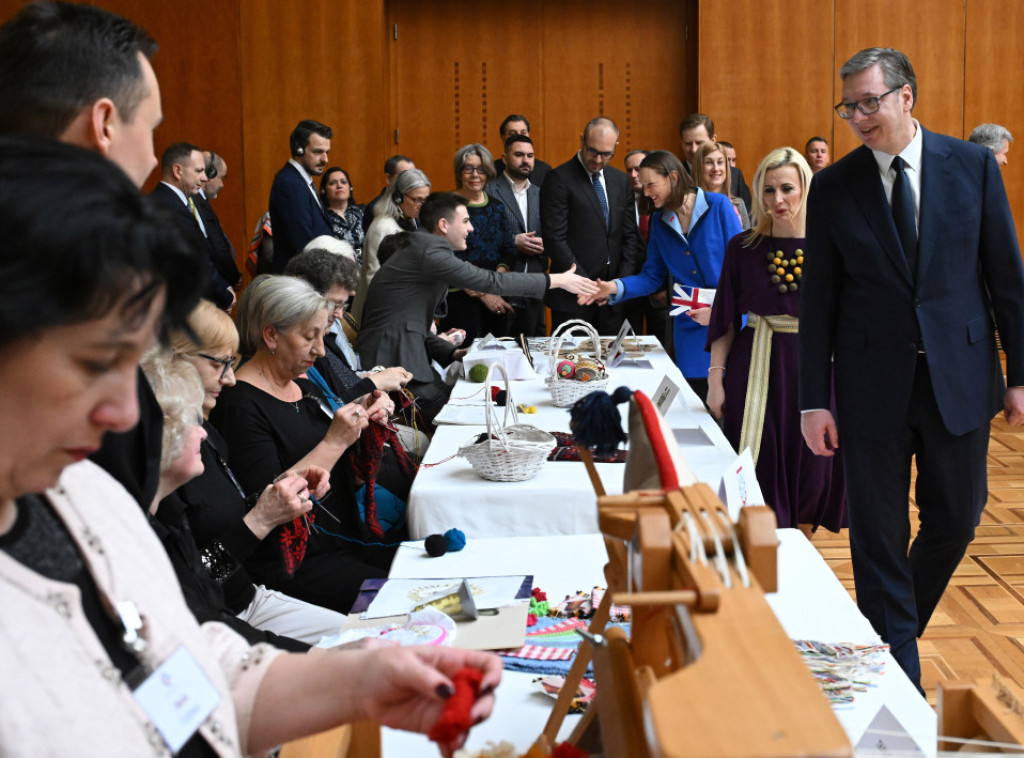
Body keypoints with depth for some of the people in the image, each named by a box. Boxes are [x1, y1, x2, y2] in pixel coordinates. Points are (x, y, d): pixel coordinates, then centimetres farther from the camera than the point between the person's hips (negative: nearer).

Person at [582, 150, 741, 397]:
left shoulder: (718, 205, -6)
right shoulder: (659, 221, 9)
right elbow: (652, 276, 9)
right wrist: (616, 287, -9)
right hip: (690, 326, 4)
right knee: (697, 398, 4)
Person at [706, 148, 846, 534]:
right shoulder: (742, 248, 2)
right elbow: (725, 319, 5)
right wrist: (716, 377, -1)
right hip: (754, 371, 1)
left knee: (810, 474, 6)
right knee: (758, 472, 3)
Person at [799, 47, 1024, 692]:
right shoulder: (833, 187, -1)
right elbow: (818, 300, 1)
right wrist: (815, 400, -3)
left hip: (959, 375, 1)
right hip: (873, 385, -1)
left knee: (956, 519, 13)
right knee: (878, 536, 5)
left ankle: (901, 622, 40)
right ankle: (898, 675, 19)